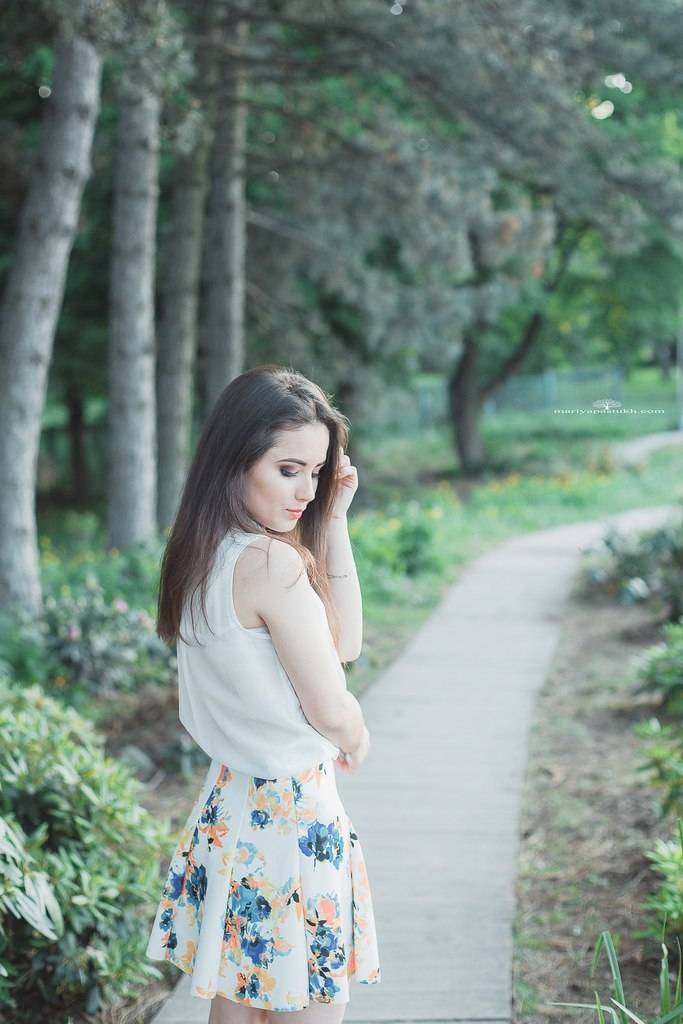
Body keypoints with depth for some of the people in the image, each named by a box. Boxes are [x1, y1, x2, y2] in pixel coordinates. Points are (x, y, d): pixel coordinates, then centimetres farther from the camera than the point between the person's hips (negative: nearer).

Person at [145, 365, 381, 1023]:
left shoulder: (202, 553, 3)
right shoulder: (270, 561, -23)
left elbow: (344, 641, 7)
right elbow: (332, 710, -18)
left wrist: (333, 519, 1)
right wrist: (357, 740, 4)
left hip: (229, 804, 9)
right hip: (290, 813, -9)